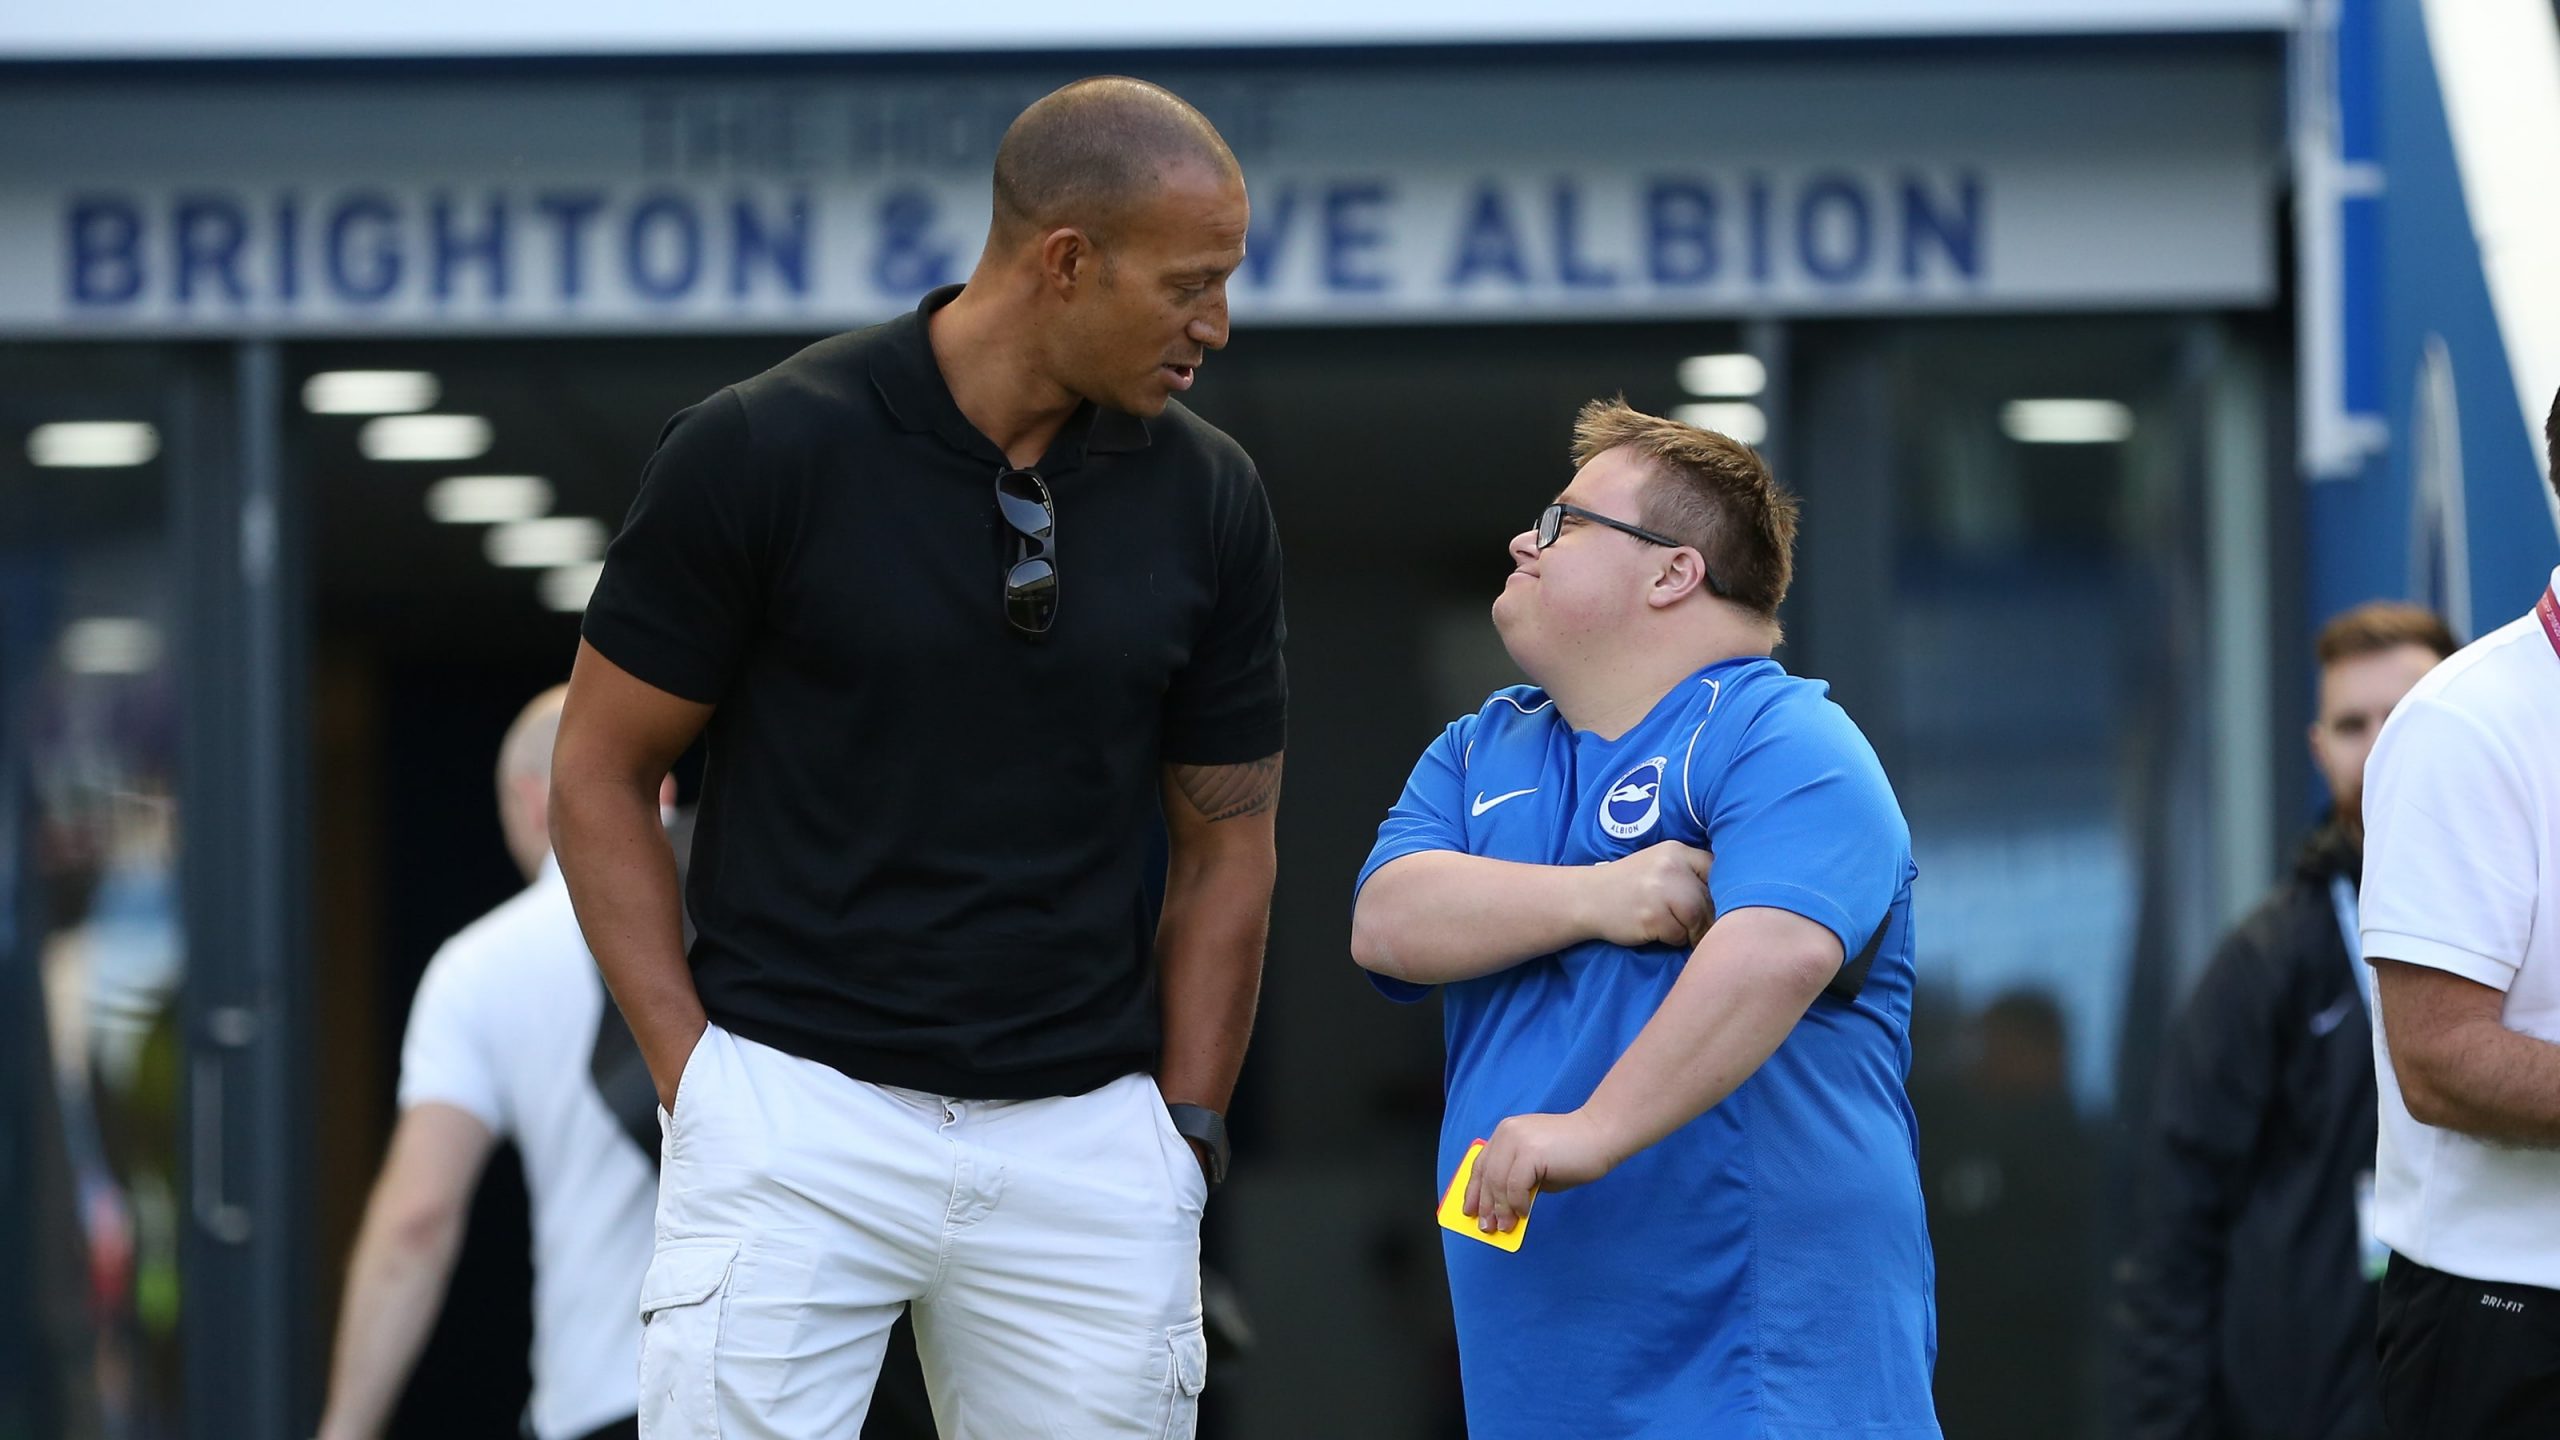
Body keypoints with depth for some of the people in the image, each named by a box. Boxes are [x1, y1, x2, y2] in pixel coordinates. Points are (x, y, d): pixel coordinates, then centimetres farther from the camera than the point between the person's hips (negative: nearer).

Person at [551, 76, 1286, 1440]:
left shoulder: (1207, 499, 4)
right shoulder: (761, 448, -7)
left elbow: (1224, 842, 12)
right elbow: (599, 774, 1)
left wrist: (1182, 1134, 6)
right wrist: (694, 1074, -6)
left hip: (1087, 1141, 3)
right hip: (796, 1112, -3)